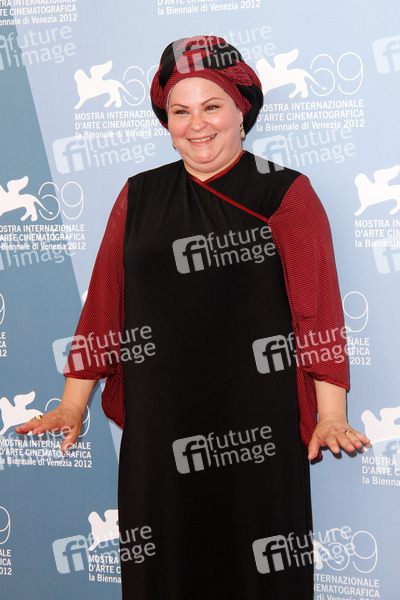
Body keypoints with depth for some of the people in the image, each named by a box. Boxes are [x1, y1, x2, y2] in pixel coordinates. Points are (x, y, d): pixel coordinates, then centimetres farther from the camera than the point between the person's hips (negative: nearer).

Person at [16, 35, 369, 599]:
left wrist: (331, 416, -15)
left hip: (258, 434, -3)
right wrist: (73, 406, 6)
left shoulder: (287, 195, 1)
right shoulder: (139, 197, 11)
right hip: (156, 433, 3)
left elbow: (319, 313, -6)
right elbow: (104, 304, 10)